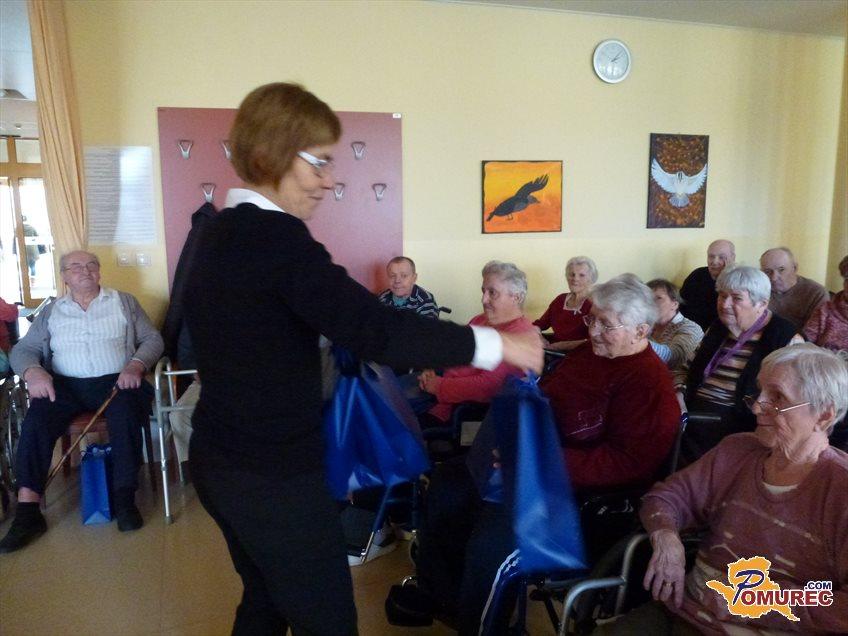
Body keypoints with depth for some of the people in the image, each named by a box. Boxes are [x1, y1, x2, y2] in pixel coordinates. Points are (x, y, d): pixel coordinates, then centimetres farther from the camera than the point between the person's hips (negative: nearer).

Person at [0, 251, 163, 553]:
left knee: (125, 413, -34)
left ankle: (125, 499, -27)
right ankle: (27, 511, -23)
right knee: (36, 421, -27)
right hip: (66, 385, 2)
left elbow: (152, 339, 7)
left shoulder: (124, 301, 14)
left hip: (115, 381, -2)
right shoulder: (51, 310, 19)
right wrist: (33, 371, -12)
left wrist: (136, 365, -14)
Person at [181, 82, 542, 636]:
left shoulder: (219, 232, 7)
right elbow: (372, 328, -29)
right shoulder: (276, 237, -21)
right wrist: (496, 345, -21)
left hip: (222, 461, 10)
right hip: (275, 475, -9)